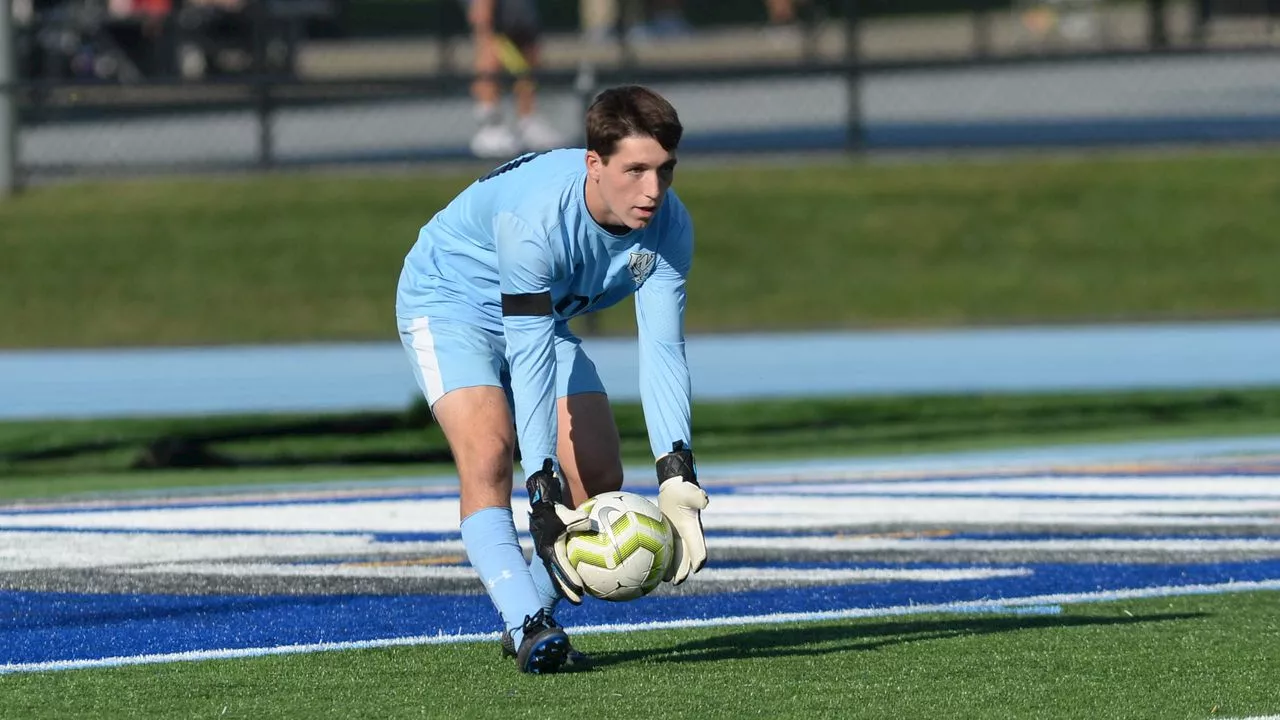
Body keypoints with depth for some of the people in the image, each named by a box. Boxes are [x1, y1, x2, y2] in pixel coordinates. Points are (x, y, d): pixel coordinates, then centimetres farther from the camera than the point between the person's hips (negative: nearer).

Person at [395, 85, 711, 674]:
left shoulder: (668, 225, -23)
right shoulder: (533, 216, -40)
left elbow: (662, 352, -25)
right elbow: (530, 361, -40)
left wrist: (677, 475, -37)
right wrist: (543, 495, -43)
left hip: (545, 316, 6)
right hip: (447, 301, -6)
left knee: (599, 478, -4)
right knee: (489, 450, -28)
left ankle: (532, 615, 12)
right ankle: (528, 627, -32)